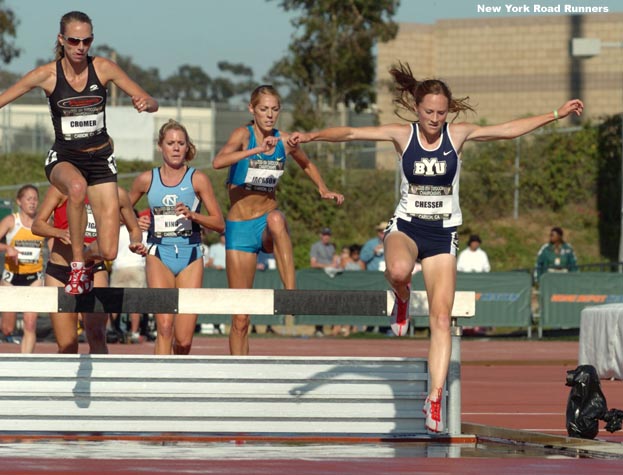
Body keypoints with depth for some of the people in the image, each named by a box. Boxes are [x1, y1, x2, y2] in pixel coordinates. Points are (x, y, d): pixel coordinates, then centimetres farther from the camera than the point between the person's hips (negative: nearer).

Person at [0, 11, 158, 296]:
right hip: (63, 159, -2)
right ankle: (77, 265, -26)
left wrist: (145, 103, -29)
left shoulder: (103, 68, -7)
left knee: (109, 253, -8)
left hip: (100, 159, 2)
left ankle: (86, 259, 29)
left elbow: (152, 104, -5)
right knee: (77, 186, -42)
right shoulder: (47, 75, -10)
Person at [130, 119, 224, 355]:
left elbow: (219, 224, -2)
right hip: (159, 255, 0)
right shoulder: (147, 180, 4)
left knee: (184, 340, -2)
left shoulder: (198, 179, -1)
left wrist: (193, 215, -18)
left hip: (190, 256, 0)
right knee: (164, 325, -20)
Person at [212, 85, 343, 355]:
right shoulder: (244, 134, -10)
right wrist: (257, 150, -43)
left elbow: (307, 165, 23)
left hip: (268, 221, 2)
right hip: (239, 227, -2)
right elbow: (218, 162, -31)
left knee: (276, 219, -39)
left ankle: (290, 292, -41)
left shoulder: (284, 141, 1)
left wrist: (323, 190, 5)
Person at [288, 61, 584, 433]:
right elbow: (352, 134, -10)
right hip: (406, 226, -1)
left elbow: (511, 129, 6)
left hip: (443, 233, 1)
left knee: (441, 318, -8)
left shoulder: (458, 134, -2)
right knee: (398, 270, -38)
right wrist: (313, 136, -24)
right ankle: (403, 299, -1)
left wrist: (557, 114, 5)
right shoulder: (403, 134, -5)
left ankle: (435, 398, -4)